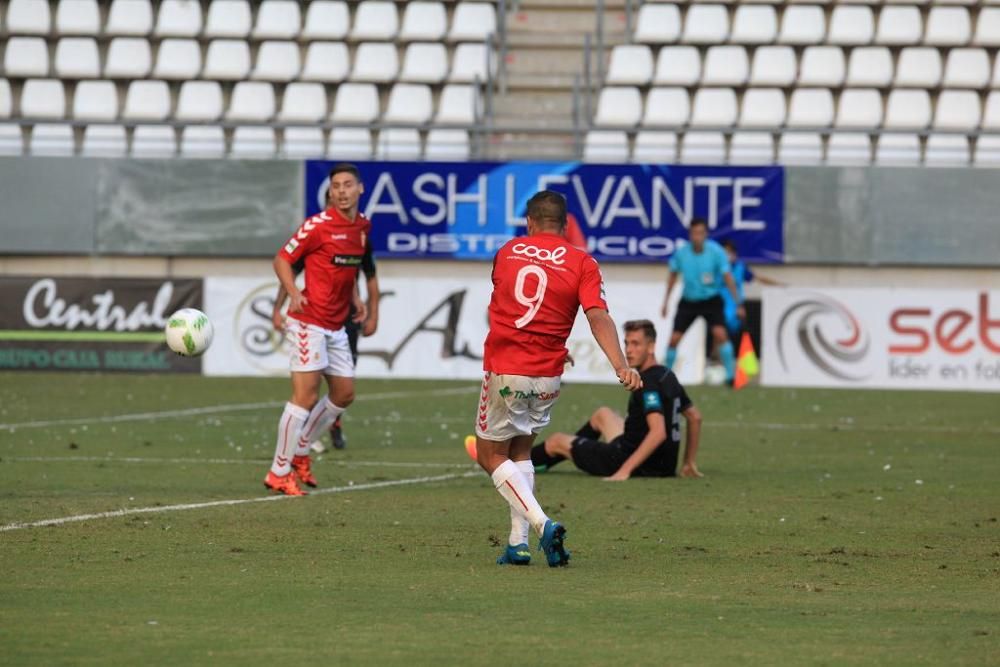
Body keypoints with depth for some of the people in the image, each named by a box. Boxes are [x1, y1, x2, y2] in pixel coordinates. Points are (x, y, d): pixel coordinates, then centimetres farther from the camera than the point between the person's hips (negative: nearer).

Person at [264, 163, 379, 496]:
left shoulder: (364, 227, 8)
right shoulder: (317, 225, -12)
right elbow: (282, 259, -7)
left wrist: (371, 308, 20)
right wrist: (293, 294, -23)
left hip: (336, 326, 8)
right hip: (309, 321, -8)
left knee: (344, 394, 13)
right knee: (305, 396, -11)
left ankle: (299, 452, 29)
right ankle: (279, 473, -5)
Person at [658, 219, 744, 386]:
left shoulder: (716, 252, -17)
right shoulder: (681, 253, -10)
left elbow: (727, 277, -13)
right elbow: (672, 274, 7)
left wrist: (738, 303, -14)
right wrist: (666, 301, 12)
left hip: (711, 301, -2)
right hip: (688, 301, 2)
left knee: (720, 333, -23)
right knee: (674, 339, -3)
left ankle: (731, 376, -15)